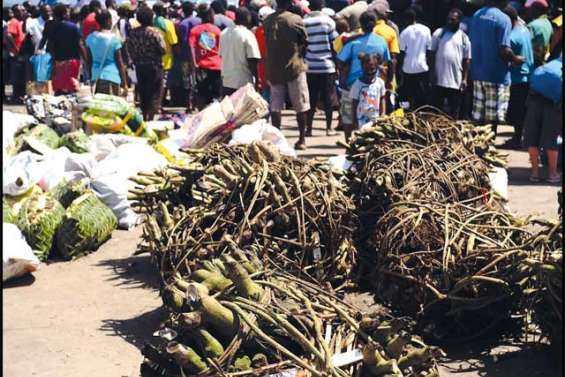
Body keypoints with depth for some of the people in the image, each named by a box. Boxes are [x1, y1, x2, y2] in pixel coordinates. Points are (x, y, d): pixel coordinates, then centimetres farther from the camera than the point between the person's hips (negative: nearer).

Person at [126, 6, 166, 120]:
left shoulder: (133, 33, 1)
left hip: (139, 67, 5)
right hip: (154, 67, -5)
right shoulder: (154, 32, -13)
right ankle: (150, 118, -4)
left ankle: (145, 118, 22)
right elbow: (163, 49, -14)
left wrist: (136, 61, 16)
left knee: (142, 93, 15)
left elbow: (129, 49, 4)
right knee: (155, 94, 2)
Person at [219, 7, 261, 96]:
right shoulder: (248, 35, -13)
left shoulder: (224, 33, 6)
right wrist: (256, 80, -6)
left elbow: (221, 55, 13)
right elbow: (252, 61, -15)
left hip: (226, 81, 6)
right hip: (244, 82, -6)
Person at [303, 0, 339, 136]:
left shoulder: (304, 22, 0)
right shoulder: (328, 21, -3)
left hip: (310, 66, 1)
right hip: (327, 65, -1)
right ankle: (329, 128, 9)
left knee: (311, 100, 6)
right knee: (329, 99, 7)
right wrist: (336, 64, 5)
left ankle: (308, 128, 5)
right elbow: (333, 45, -3)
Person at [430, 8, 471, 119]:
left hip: (456, 81, 0)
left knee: (454, 112, 6)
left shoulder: (464, 38, 4)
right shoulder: (439, 33, 3)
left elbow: (466, 60, 5)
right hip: (439, 79, 0)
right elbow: (432, 54, 4)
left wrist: (465, 79, -1)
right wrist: (431, 72, -4)